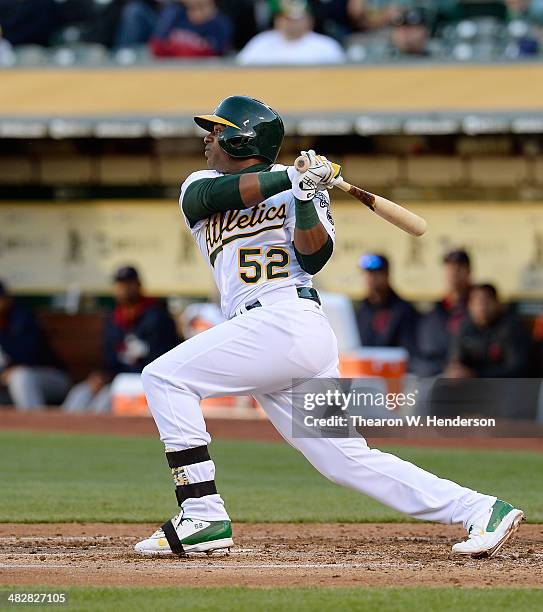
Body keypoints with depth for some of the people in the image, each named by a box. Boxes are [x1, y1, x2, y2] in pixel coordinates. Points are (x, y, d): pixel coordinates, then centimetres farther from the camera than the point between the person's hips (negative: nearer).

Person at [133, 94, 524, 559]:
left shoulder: (299, 182, 5)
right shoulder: (199, 187, 20)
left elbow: (315, 257, -7)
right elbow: (220, 193, -4)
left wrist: (305, 198, -21)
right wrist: (291, 180, -15)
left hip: (289, 320, -6)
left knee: (165, 377, -13)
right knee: (349, 460, 1)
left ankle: (203, 518, -17)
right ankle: (480, 510, -1)